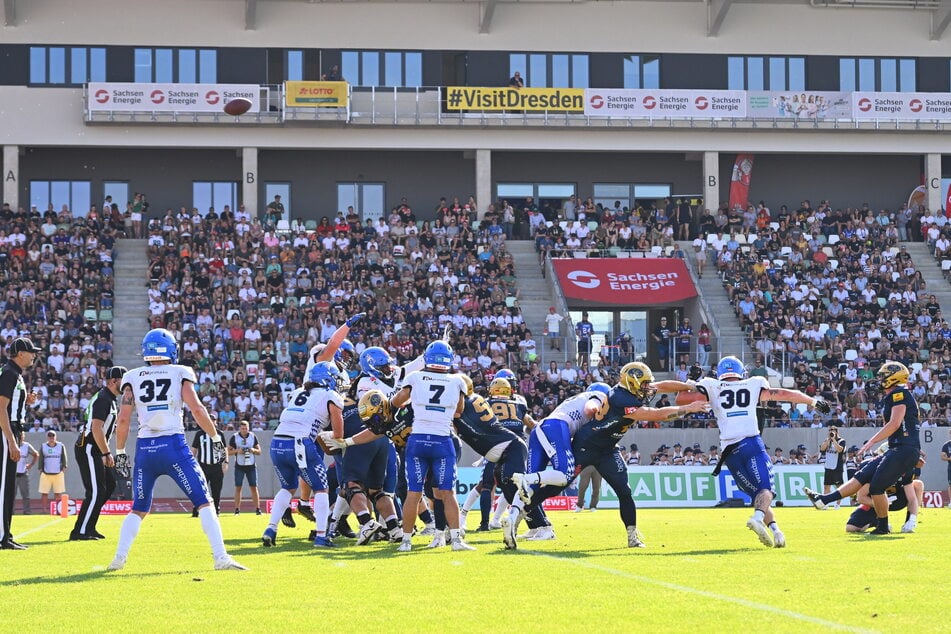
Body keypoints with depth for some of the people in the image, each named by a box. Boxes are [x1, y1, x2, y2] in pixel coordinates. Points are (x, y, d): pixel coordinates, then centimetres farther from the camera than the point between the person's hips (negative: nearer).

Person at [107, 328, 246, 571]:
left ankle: (119, 558, 6)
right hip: (173, 446, -3)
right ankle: (221, 557, -8)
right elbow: (197, 409, -6)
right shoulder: (180, 374, 3)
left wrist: (120, 452, 13)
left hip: (145, 449, 3)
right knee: (204, 502, 2)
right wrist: (216, 437, 4)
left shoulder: (133, 379, 9)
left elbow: (123, 419, 3)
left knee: (138, 509, 18)